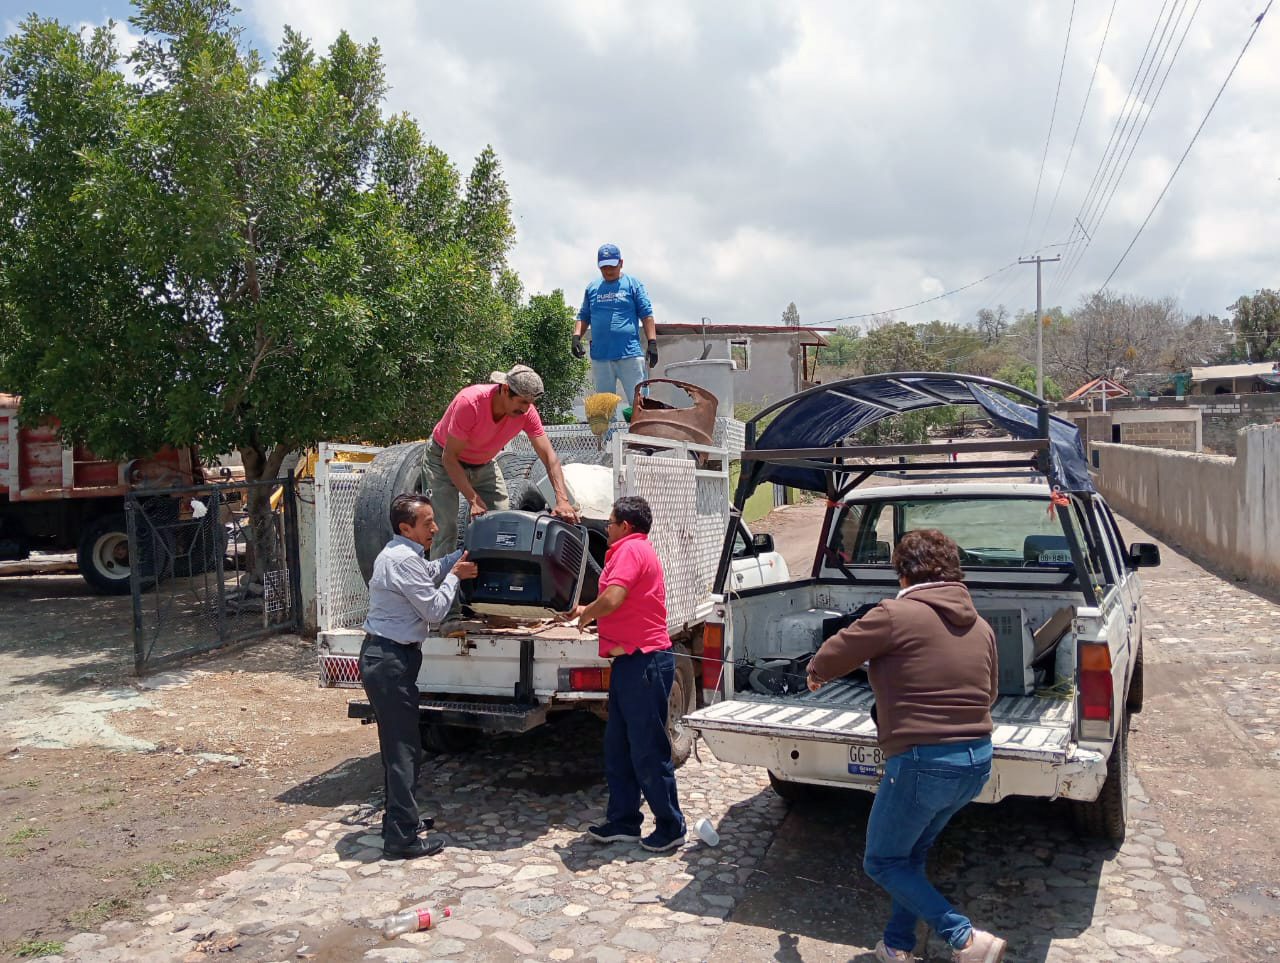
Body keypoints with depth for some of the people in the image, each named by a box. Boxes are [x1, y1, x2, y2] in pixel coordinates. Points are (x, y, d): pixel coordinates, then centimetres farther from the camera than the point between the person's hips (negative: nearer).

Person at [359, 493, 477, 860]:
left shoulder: (402, 554, 13)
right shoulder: (403, 559, -19)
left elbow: (432, 571, 29)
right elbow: (434, 610, -17)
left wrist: (461, 557, 16)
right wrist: (455, 576, -3)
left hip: (386, 657, 11)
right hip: (390, 661, -11)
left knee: (400, 743, 20)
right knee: (402, 748, -6)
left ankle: (399, 818, 32)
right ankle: (401, 838, 0)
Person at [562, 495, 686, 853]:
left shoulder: (631, 549, -13)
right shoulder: (631, 550, 21)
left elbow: (612, 599, -26)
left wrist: (585, 615, -7)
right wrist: (586, 612, 28)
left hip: (644, 661, -11)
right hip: (630, 661, 11)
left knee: (648, 750, -1)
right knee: (617, 748, 15)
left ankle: (670, 827, 10)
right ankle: (623, 822, 24)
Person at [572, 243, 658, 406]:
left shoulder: (633, 283, 6)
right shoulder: (592, 288, 15)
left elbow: (646, 315, 3)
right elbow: (583, 317, 19)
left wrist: (652, 343, -5)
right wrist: (576, 337, 2)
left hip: (630, 354, -3)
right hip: (600, 356, 3)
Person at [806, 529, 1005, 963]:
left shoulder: (896, 614, -12)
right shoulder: (980, 626, 9)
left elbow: (833, 654, -4)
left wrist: (815, 675, 18)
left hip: (921, 762, -8)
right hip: (976, 763, 8)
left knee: (881, 862, 12)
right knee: (911, 853, 26)